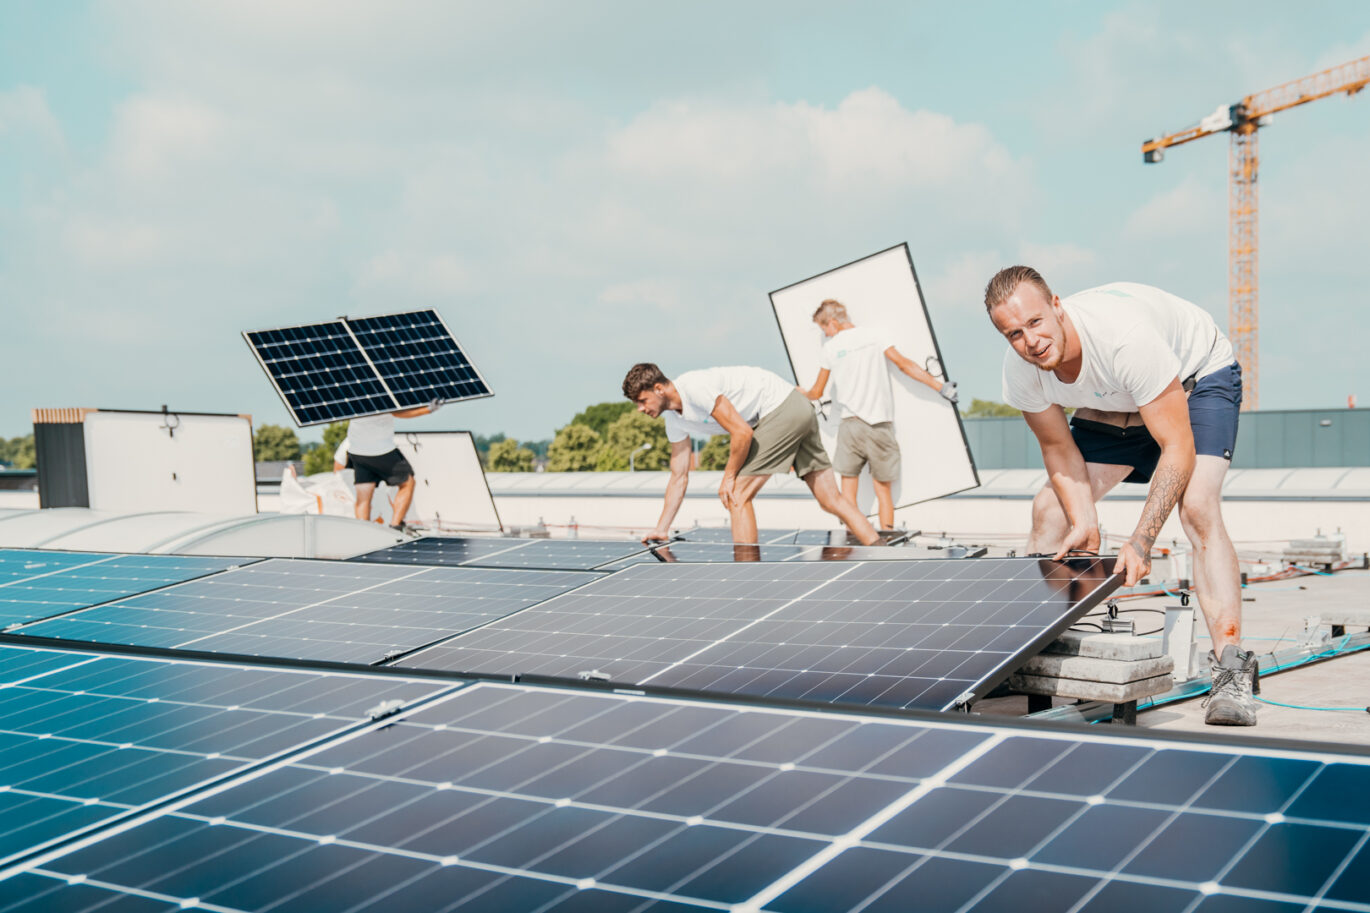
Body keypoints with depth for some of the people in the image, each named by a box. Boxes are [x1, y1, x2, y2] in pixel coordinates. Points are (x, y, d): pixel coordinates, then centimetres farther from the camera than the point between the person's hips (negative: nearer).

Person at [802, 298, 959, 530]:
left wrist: (803, 394, 38)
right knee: (884, 488, 8)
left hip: (852, 423, -2)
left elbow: (817, 393, 14)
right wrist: (940, 386, 5)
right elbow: (904, 365, 2)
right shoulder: (873, 335, 8)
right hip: (882, 423, 2)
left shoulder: (830, 348, 5)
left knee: (848, 487, 4)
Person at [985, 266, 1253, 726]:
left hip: (1198, 378, -5)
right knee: (1050, 510, -3)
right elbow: (1059, 447, -7)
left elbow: (1178, 448, -38)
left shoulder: (1125, 335, -42)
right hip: (1112, 406, 6)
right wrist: (1083, 524, -22)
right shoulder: (1021, 372, -24)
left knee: (1198, 509, -29)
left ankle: (1231, 671, -27)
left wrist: (1140, 541, -43)